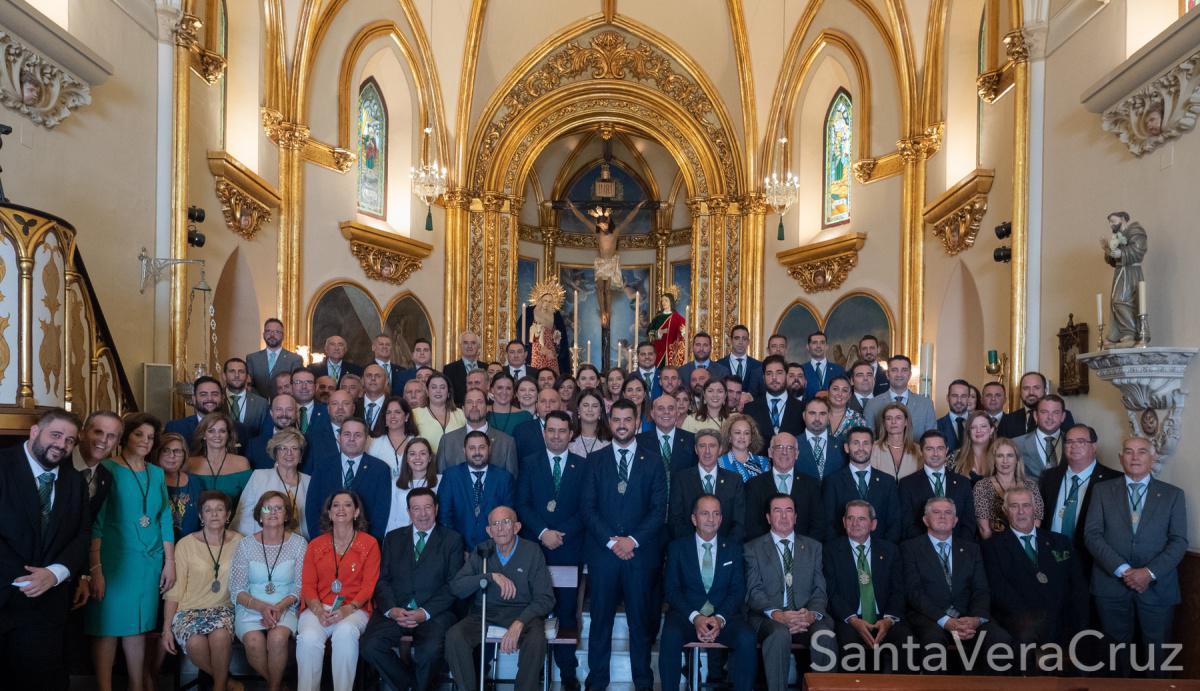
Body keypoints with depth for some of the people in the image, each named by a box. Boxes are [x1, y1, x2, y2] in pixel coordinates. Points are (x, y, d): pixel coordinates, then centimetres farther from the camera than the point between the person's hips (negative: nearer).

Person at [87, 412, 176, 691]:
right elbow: (95, 521, -10)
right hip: (114, 560, -5)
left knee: (138, 626, 13)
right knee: (108, 627, 2)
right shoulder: (107, 468, -5)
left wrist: (170, 562, 9)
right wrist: (95, 568, -16)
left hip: (149, 562, 5)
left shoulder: (157, 473, 10)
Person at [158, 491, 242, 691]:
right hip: (188, 610, 0)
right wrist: (166, 629, -6)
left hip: (223, 608, 0)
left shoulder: (238, 542, 3)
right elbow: (173, 590, -1)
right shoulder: (186, 544, -2)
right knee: (195, 642, -33)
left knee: (220, 635, -34)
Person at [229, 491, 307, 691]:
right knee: (254, 641, -30)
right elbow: (236, 590, 1)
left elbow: (301, 588, 0)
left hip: (285, 608, -1)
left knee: (278, 637, -32)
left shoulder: (298, 544, 1)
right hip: (250, 609, 1)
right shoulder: (246, 544, 2)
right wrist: (261, 607, -16)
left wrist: (280, 607, -17)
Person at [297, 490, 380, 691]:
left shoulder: (369, 544, 6)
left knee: (345, 633, -35)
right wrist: (319, 610, -12)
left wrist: (348, 609, -17)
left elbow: (369, 585, 0)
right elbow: (307, 585, 8)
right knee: (309, 638, -31)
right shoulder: (315, 545, 14)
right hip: (318, 609, 2)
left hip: (353, 609, -2)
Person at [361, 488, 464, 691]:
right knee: (369, 646, -24)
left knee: (431, 650, -31)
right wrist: (391, 609, -10)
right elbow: (382, 580, 9)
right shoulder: (393, 538, 17)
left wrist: (425, 612, -13)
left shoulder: (452, 540, 8)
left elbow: (453, 585, 0)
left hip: (434, 613, -3)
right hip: (395, 611, 3)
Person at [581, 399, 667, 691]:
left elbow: (659, 510, -1)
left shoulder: (652, 464, 5)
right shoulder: (595, 460, 6)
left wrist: (633, 541, -12)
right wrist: (611, 541, -11)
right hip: (602, 551, 0)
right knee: (600, 620, 5)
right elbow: (589, 508, 0)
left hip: (641, 553, 0)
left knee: (641, 620, 7)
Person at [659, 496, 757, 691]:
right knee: (670, 637, -32)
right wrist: (695, 618, -17)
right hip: (687, 614, -1)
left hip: (725, 615, 1)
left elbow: (738, 590, 4)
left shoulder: (733, 547, 9)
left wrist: (720, 618, -14)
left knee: (747, 640, -29)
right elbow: (671, 589, -1)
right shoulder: (677, 547, 5)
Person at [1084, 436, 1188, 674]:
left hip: (1158, 586, 0)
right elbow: (1092, 534, -2)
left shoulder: (1173, 494, 6)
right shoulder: (1102, 490, 5)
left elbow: (1179, 541, -1)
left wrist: (1150, 572, -14)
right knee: (1117, 646, 10)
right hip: (1111, 584, 0)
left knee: (1157, 652, 8)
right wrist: (1122, 570, -13)